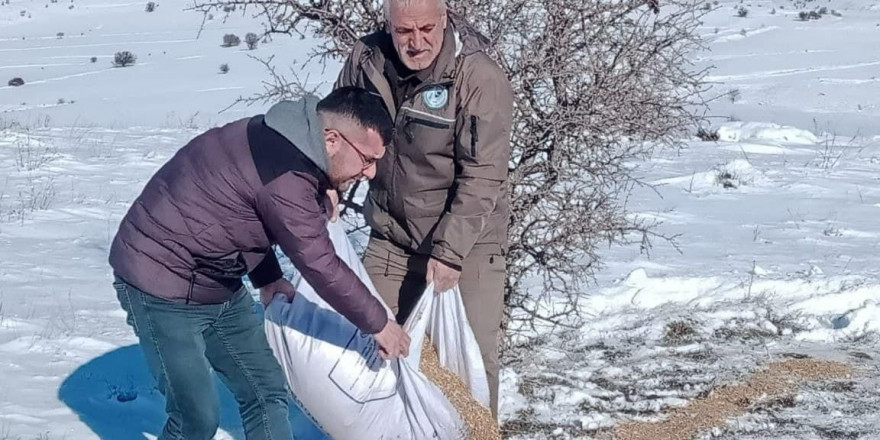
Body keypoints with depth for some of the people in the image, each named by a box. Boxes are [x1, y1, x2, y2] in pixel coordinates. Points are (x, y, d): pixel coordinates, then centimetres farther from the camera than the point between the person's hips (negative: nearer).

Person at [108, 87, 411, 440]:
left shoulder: (285, 140, 0)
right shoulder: (286, 176, -29)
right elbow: (321, 266, -22)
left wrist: (269, 281, 5)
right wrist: (378, 323, -9)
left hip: (218, 283, 10)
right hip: (162, 286, -10)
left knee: (265, 393, 8)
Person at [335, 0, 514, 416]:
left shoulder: (480, 77, -21)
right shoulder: (366, 59, -7)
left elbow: (482, 176, -22)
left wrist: (450, 251, -25)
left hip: (466, 242, -4)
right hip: (391, 238, 5)